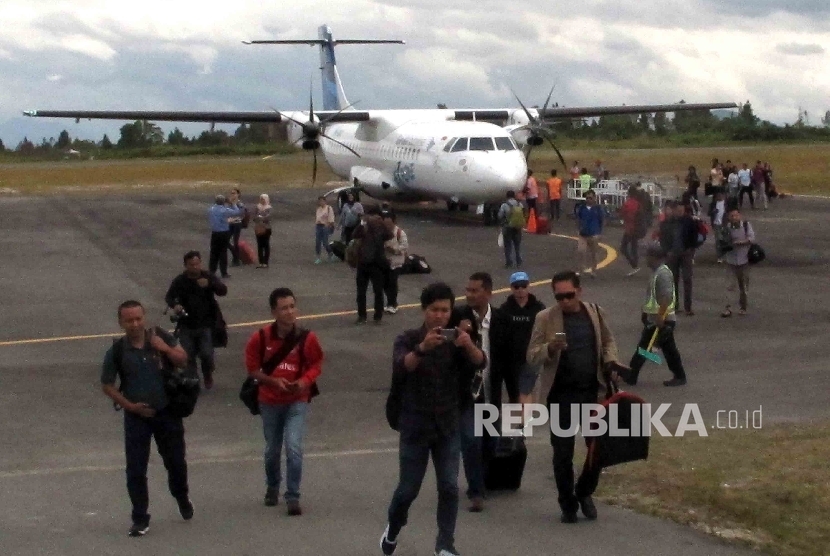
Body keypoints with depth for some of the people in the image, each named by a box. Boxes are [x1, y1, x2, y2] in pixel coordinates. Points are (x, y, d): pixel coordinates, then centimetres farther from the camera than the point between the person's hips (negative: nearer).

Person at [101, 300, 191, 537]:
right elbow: (107, 385, -2)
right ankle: (140, 519, 9)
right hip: (136, 416, -1)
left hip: (167, 412, 1)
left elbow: (183, 360, 0)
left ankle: (182, 498, 43)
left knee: (176, 461, 15)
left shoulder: (161, 337, -7)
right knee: (136, 470, -1)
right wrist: (130, 405, -11)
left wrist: (166, 349, -19)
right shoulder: (116, 351, -11)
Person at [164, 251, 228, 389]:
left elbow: (223, 291, -15)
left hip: (206, 324, -1)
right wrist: (174, 305, -22)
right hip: (186, 325, 1)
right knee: (189, 356, 3)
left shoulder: (209, 277, -4)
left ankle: (208, 375, 20)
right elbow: (169, 296, 2)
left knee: (206, 354, -8)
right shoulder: (179, 281, -3)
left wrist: (209, 284, -35)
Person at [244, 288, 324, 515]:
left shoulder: (307, 338, -13)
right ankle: (272, 487, 42)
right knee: (272, 450, 17)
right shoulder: (260, 338, -13)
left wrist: (305, 381, -20)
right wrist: (273, 381, -18)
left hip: (297, 402, -1)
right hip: (270, 402, 2)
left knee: (293, 448, -15)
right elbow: (252, 368, -2)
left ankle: (293, 497, -4)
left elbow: (316, 365, -1)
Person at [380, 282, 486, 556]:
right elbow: (399, 367, -27)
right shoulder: (409, 339, -7)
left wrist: (469, 345, -40)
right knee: (409, 488, 3)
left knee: (449, 487, -2)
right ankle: (393, 529, 30)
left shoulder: (457, 340, 0)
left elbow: (480, 363, -18)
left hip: (448, 426, 2)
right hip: (416, 425, -2)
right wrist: (422, 348, -46)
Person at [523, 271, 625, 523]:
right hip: (561, 394, -2)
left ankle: (584, 492, 30)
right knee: (563, 452, 3)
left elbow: (607, 341, 18)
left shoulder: (596, 313, 3)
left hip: (593, 391, 2)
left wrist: (610, 362, -1)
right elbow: (532, 356, -6)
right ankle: (568, 503, 18)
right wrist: (550, 348, -26)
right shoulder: (544, 319, -6)